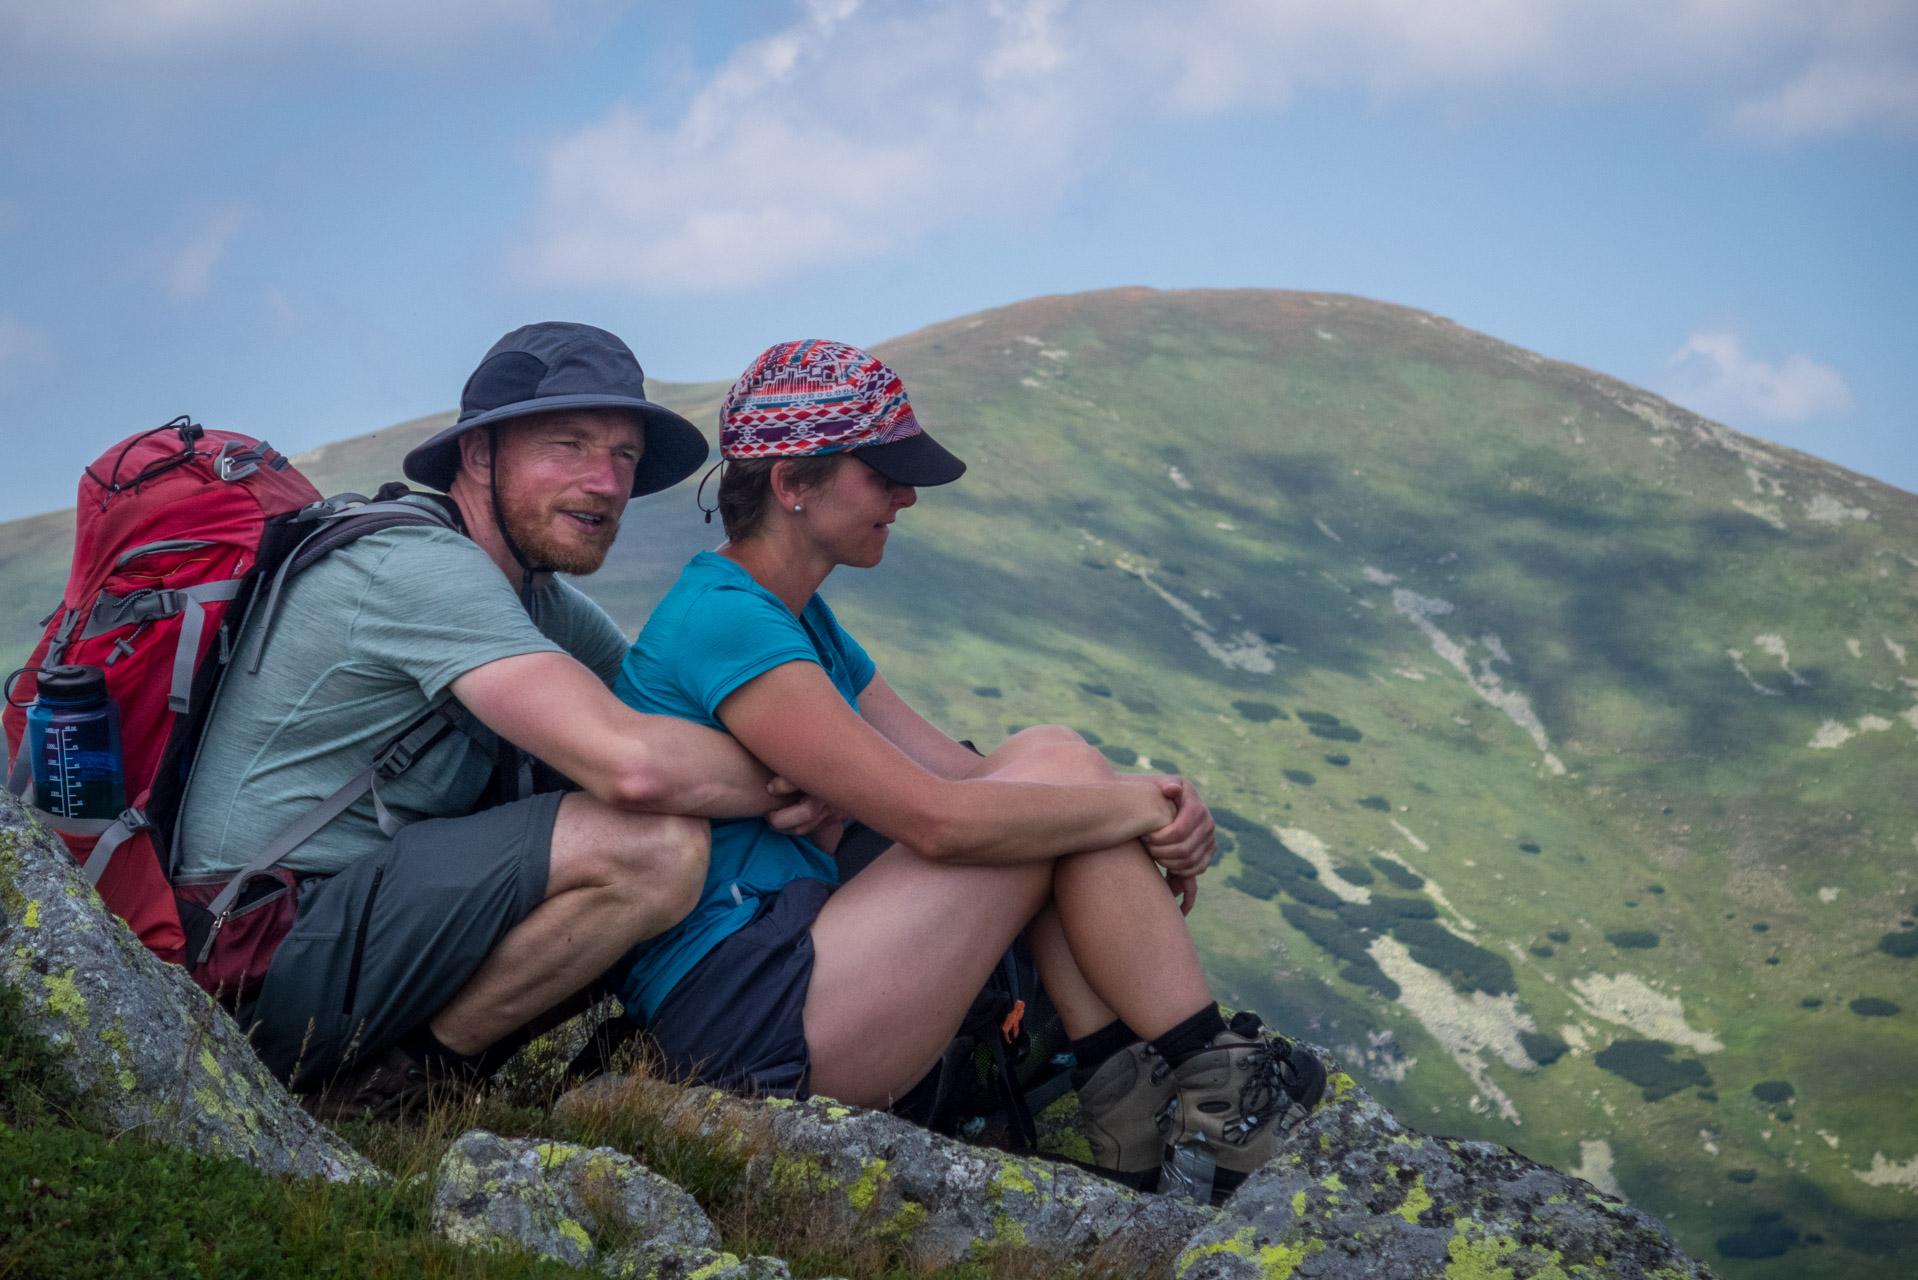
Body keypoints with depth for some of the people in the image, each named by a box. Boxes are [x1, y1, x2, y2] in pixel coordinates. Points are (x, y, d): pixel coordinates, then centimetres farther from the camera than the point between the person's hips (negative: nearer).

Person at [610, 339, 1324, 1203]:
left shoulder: (801, 623, 17)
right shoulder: (725, 623, -16)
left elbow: (964, 773, 12)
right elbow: (937, 818, -21)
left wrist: (1160, 811, -4)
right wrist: (1136, 805, -9)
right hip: (744, 1022, -10)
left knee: (1047, 764, 3)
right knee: (1055, 771, -10)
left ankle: (1129, 1095, -4)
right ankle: (1218, 1094, -1)